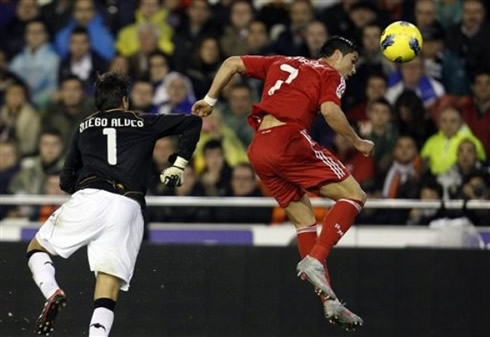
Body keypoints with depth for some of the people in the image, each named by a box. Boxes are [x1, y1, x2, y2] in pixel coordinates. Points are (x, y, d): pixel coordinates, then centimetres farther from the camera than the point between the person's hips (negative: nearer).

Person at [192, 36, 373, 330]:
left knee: (305, 221, 14)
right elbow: (329, 110, -12)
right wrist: (357, 143, -1)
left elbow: (232, 63, 25)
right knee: (354, 195, -3)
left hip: (258, 150, 7)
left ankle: (330, 302, 8)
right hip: (289, 140, -7)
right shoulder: (331, 75, 8)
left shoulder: (281, 63, 27)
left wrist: (210, 98, 29)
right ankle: (316, 259, -22)